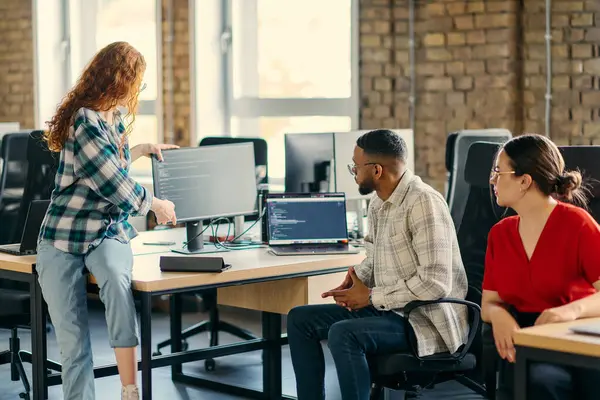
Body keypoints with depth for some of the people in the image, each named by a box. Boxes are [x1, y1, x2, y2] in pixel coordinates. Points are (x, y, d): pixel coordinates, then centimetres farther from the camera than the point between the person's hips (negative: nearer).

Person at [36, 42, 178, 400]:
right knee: (73, 345, -7)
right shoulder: (86, 125, -17)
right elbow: (117, 188, -14)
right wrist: (156, 205, 2)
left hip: (109, 232, 5)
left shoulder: (113, 118, 9)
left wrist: (141, 150, 36)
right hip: (62, 239, -5)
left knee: (116, 279, -30)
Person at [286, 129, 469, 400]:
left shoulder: (424, 203, -21)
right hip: (387, 308, 10)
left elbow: (436, 282, -27)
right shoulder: (378, 204, 8)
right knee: (300, 319, 6)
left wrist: (371, 296, -18)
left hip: (427, 322, -10)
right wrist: (356, 281, 0)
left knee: (343, 334, -31)